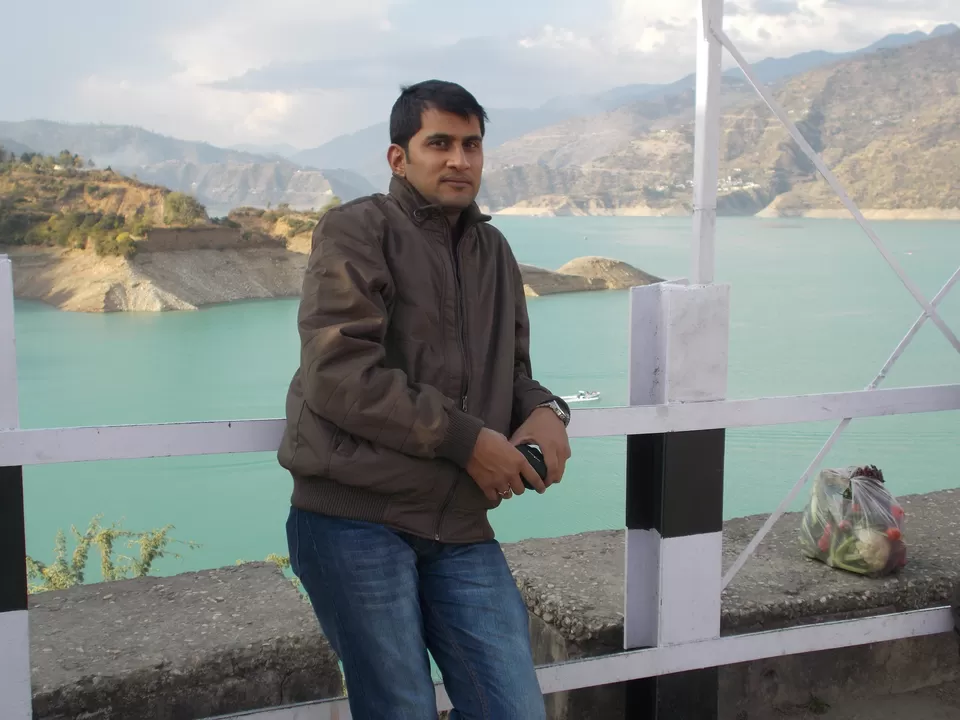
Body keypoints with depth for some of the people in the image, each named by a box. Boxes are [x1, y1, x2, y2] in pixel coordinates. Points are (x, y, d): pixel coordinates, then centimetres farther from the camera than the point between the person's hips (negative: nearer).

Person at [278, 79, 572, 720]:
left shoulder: (495, 253, 18)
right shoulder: (356, 230, -4)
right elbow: (337, 372, -16)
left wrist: (543, 412, 0)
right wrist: (466, 439, -15)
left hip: (461, 529, 6)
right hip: (355, 518, -5)